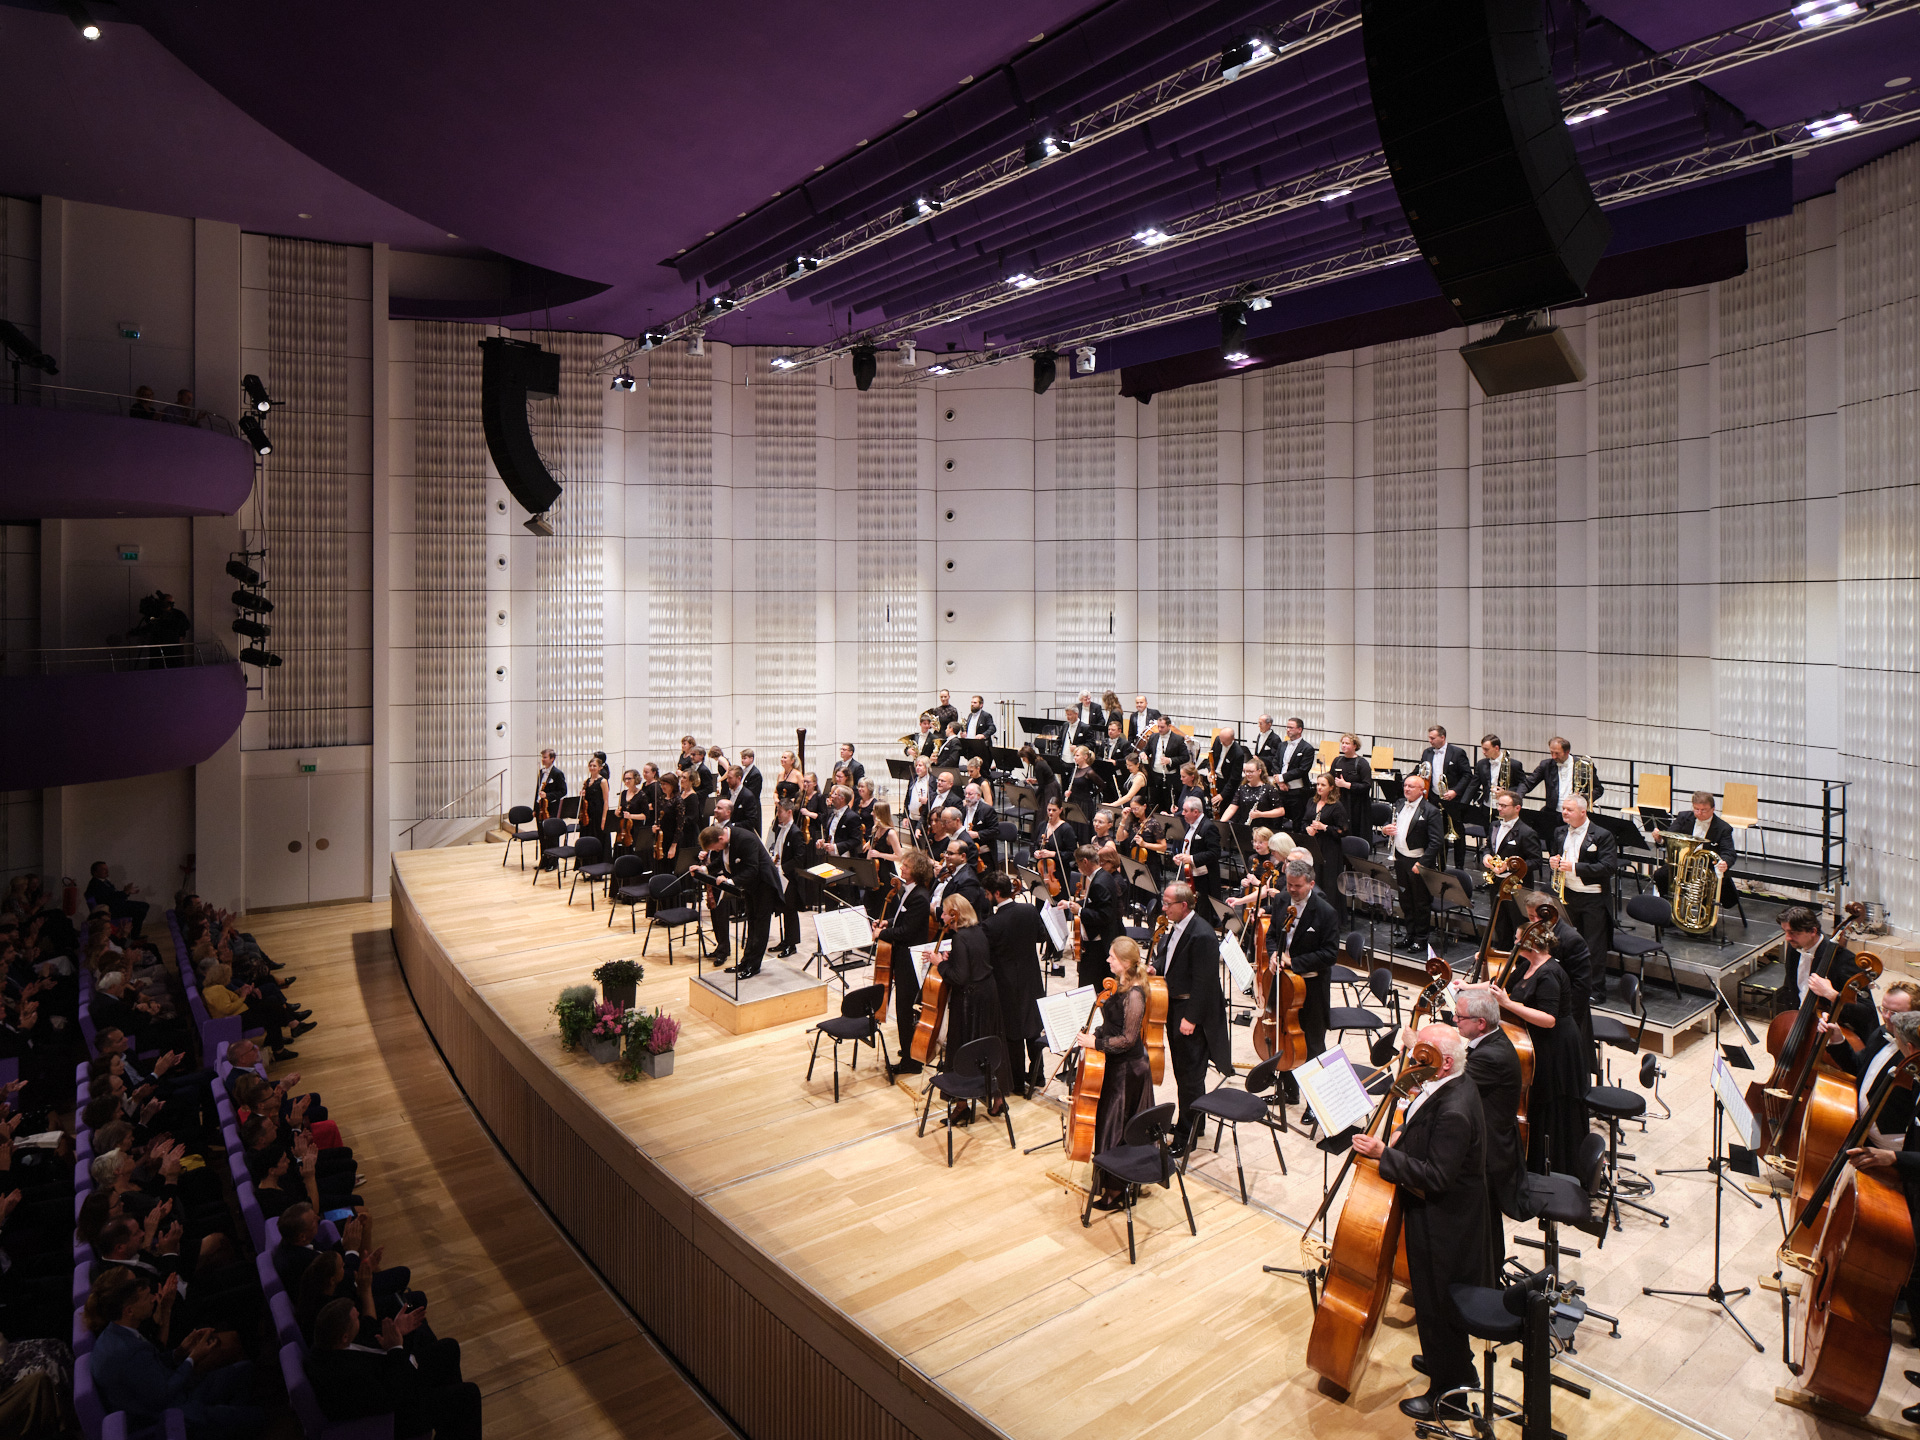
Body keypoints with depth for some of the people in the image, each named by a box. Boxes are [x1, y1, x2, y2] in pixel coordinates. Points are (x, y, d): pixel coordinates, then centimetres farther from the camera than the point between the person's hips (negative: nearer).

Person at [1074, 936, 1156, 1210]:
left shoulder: (1134, 994, -26)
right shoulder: (1119, 984, 3)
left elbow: (1128, 1039, -24)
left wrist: (1096, 1043, -21)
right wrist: (1093, 1033, 5)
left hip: (1127, 1069, -9)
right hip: (1115, 1065, 9)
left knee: (1116, 1129, 1)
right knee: (1108, 1123, 20)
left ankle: (1115, 1192, 14)